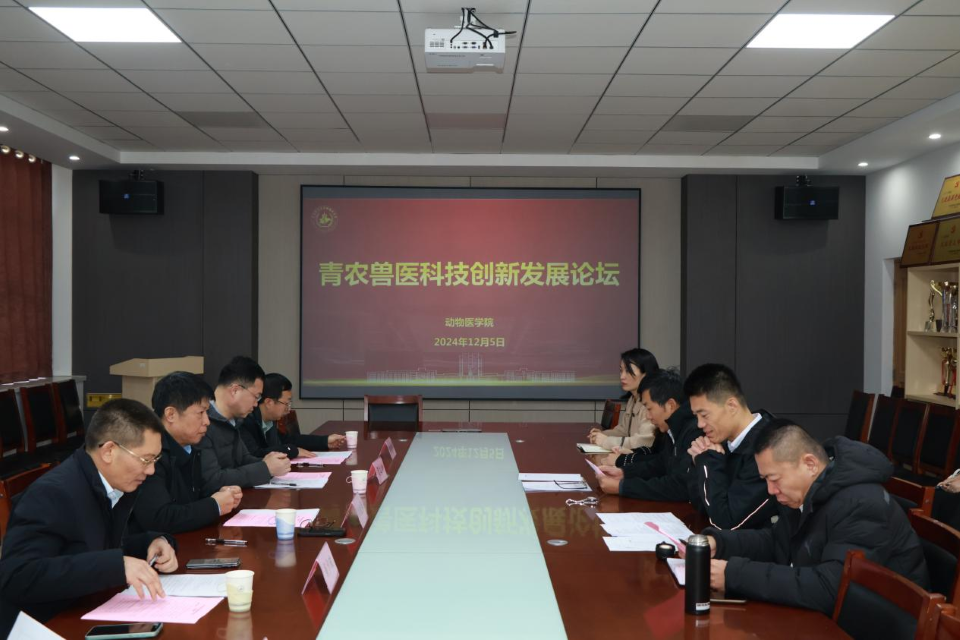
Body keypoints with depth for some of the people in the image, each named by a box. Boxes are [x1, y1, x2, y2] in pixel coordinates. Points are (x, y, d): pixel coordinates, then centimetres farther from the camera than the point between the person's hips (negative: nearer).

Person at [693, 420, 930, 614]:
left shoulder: (861, 506, -27)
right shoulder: (806, 493, 2)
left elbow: (828, 590, -35)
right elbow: (775, 541, 14)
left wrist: (735, 574, -33)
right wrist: (717, 542, -5)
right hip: (827, 616, 8)